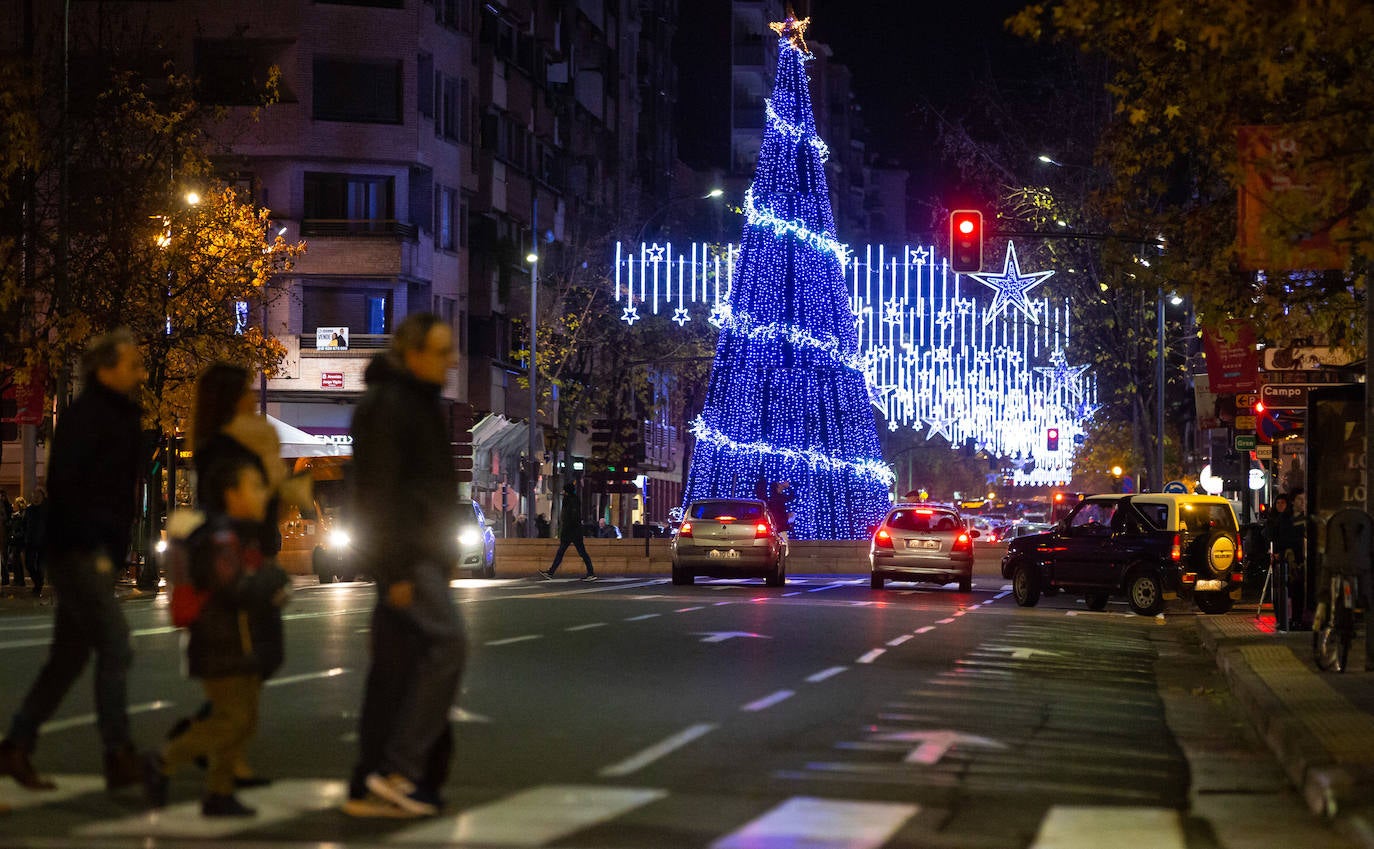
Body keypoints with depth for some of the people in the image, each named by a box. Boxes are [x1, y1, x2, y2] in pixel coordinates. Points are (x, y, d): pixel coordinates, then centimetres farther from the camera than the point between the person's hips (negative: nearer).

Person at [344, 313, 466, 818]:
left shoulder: (417, 400, 19)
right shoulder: (386, 404, -12)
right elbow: (379, 492, -17)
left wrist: (439, 557, 22)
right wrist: (397, 570, -21)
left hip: (421, 551, 10)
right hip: (404, 553, -10)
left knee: (398, 665, 8)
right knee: (447, 643, -19)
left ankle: (370, 788, 11)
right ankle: (398, 768, -16)